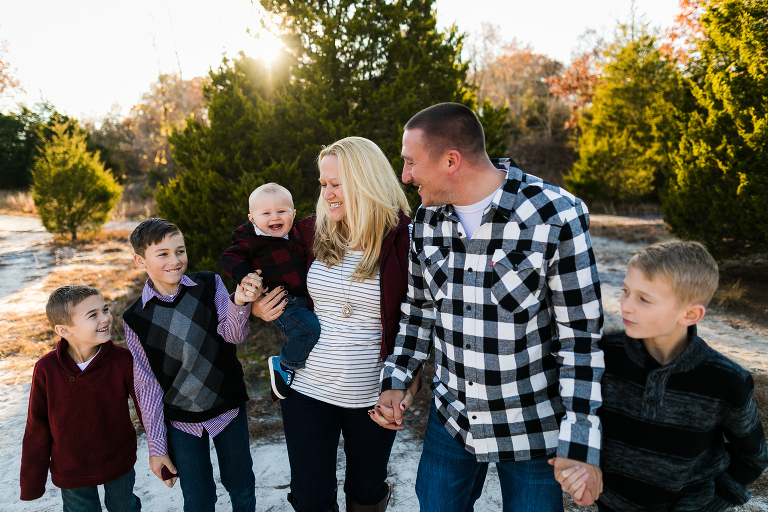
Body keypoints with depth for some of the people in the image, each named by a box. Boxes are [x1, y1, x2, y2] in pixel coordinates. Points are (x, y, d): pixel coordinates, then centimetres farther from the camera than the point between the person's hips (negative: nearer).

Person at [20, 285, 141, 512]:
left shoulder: (122, 360, -23)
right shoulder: (46, 369, -20)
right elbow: (37, 429, -7)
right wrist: (32, 482, 2)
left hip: (120, 465, 0)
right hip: (71, 473, 0)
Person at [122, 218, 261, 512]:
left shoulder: (209, 286, -8)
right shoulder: (136, 319, -9)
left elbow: (234, 335, -18)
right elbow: (147, 384, -4)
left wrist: (239, 303, -40)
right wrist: (156, 446, -1)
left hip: (228, 408, 1)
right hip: (180, 421, 0)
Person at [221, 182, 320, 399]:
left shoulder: (294, 234, 11)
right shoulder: (251, 240, -11)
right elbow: (230, 258, -11)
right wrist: (245, 276, -27)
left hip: (302, 298, 9)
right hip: (280, 303, -8)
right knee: (308, 328, -26)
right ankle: (284, 365, -3)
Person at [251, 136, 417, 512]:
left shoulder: (402, 240, -14)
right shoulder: (311, 232, -1)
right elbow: (290, 288, 15)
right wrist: (259, 308, -2)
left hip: (373, 393, -2)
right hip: (307, 385, 3)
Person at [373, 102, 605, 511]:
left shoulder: (557, 216, -20)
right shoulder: (426, 219, -3)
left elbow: (580, 334, -16)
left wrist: (579, 442, -16)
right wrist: (395, 380, 3)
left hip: (533, 427, -4)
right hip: (450, 417, 5)